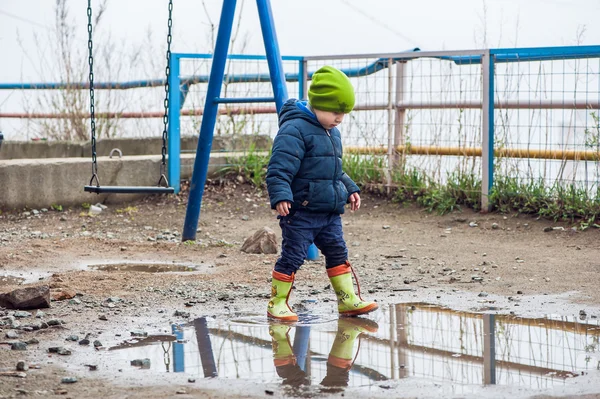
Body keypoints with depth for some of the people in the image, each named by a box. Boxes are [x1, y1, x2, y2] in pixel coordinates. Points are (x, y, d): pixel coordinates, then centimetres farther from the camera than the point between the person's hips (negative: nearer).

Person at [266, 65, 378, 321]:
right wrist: (280, 196, -32)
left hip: (330, 212, 9)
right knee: (292, 256, -5)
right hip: (300, 212, -9)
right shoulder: (294, 130, -15)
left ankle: (348, 300, 17)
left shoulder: (332, 133, 16)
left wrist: (350, 190, 25)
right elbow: (279, 168, -22)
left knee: (338, 252, 10)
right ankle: (277, 303, 5)